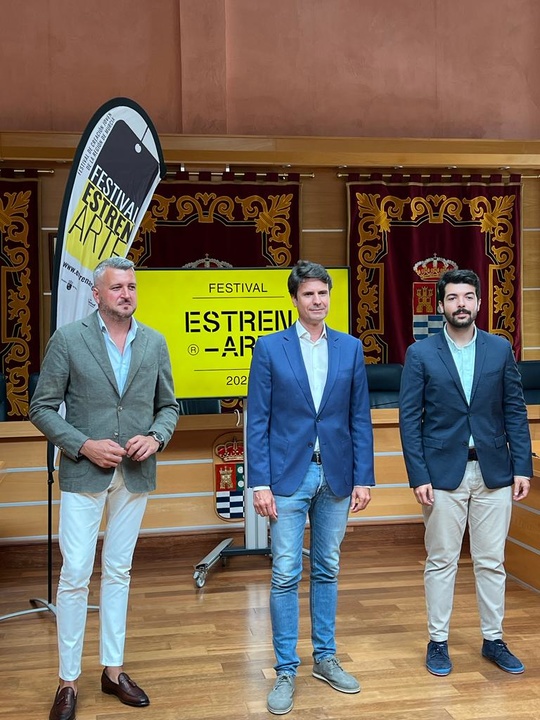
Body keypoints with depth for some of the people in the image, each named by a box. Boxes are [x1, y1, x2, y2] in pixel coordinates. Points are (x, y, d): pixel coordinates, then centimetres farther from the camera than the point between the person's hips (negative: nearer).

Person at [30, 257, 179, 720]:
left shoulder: (154, 343, 5)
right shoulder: (68, 339, -5)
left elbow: (168, 406, 11)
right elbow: (42, 408, -4)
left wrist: (156, 437, -8)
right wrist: (83, 445, -15)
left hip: (135, 474, 3)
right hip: (84, 473, -3)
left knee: (119, 572, 13)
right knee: (75, 575, -1)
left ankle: (113, 669, 25)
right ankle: (69, 680, 13)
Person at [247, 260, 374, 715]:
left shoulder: (351, 348, 5)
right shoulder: (270, 348, -2)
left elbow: (360, 419, 5)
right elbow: (258, 421, -4)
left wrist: (364, 478, 1)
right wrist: (260, 483, -9)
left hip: (335, 476, 3)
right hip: (288, 476, -2)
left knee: (327, 570, 13)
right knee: (285, 574, 1)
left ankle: (326, 658, 27)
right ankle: (286, 670, 13)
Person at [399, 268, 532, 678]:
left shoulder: (500, 349, 4)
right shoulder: (421, 354, -2)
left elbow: (515, 412, 5)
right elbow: (409, 419, -3)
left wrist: (522, 468, -1)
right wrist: (419, 476, -9)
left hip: (494, 473, 2)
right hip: (443, 474, -2)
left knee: (492, 562, 10)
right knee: (442, 562, 7)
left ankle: (494, 640, 25)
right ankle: (438, 641, 20)